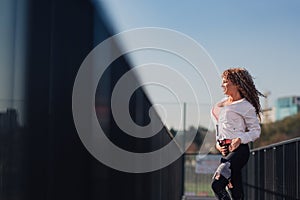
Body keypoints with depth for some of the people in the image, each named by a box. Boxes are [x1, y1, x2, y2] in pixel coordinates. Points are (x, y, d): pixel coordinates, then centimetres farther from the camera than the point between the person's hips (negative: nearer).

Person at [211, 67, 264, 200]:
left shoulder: (246, 106, -4)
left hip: (239, 150, -7)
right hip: (226, 151, 7)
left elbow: (256, 131, -4)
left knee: (217, 184, -22)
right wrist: (218, 143, 10)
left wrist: (240, 139, -19)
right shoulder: (222, 104, 18)